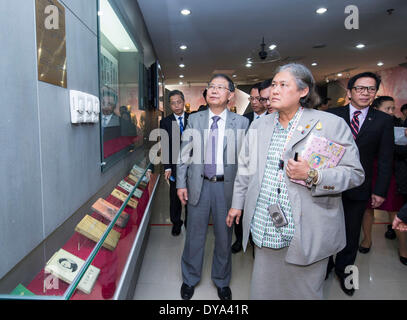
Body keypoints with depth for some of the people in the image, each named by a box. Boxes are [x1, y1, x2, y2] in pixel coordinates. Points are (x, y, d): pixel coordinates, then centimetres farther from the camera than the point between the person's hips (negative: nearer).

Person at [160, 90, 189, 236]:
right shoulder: (165, 122, 1)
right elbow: (165, 146, -3)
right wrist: (167, 167, -9)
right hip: (175, 166, 0)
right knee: (175, 197, 11)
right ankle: (176, 223, 29)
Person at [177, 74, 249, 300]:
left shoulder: (241, 123, -2)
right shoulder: (194, 119, 3)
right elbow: (184, 153, 4)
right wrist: (181, 183, 0)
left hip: (227, 186, -1)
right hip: (199, 184, 1)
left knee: (224, 236, 14)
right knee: (195, 235, 13)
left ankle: (222, 281, 38)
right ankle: (190, 279, 36)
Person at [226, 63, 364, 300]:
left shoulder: (331, 124, -7)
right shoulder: (259, 126, 9)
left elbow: (355, 173, -7)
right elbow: (245, 169, 16)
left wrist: (312, 176, -22)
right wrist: (238, 203, 17)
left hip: (306, 234, -4)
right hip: (265, 231, 4)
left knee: (304, 292, 13)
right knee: (263, 289, 15)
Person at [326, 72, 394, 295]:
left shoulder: (383, 121, -1)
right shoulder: (332, 116, -4)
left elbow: (385, 160, -1)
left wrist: (380, 191, -3)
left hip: (358, 188, 1)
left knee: (351, 233, 14)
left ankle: (343, 270, 35)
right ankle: (325, 265, 36)